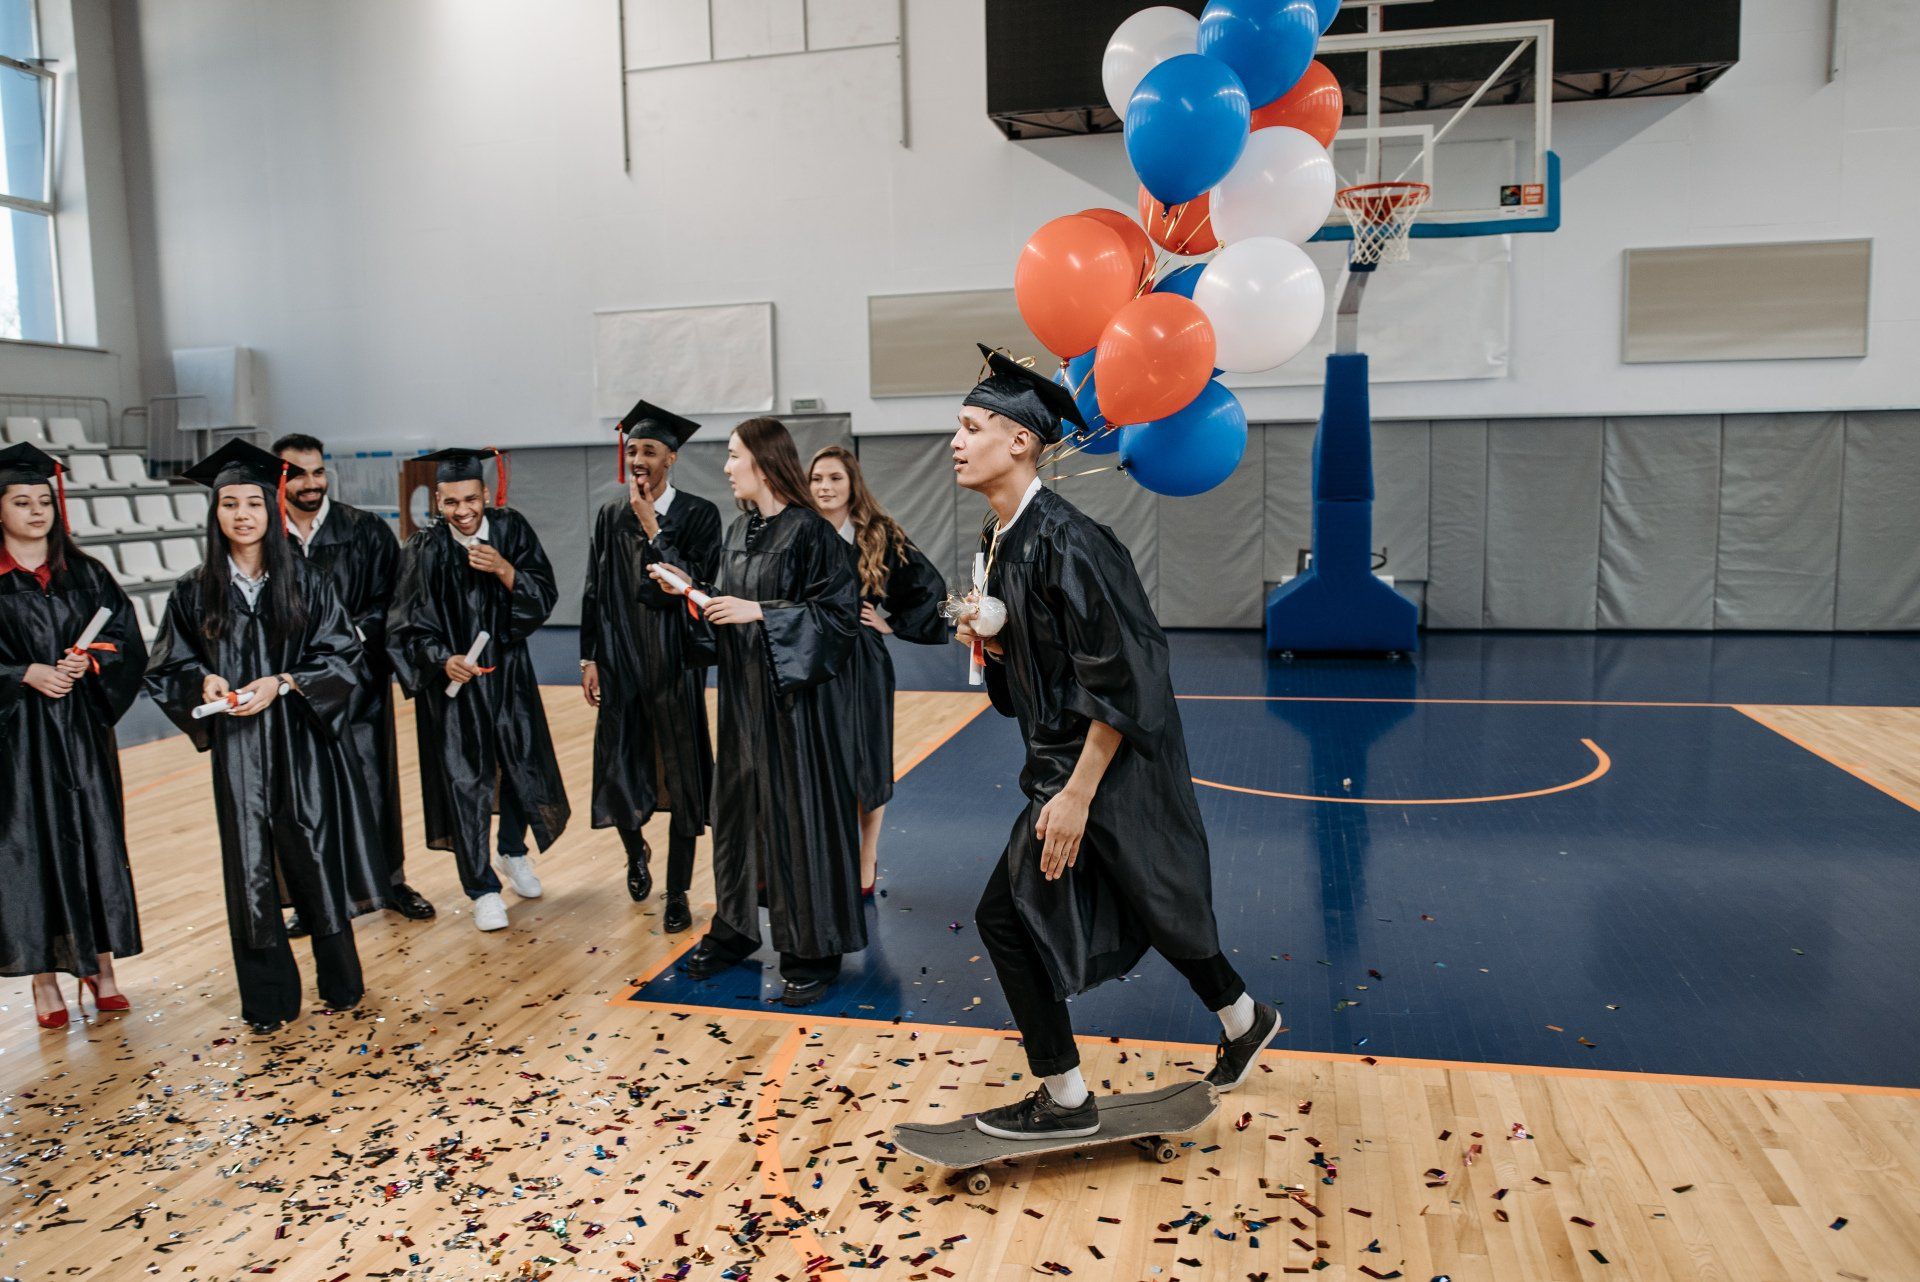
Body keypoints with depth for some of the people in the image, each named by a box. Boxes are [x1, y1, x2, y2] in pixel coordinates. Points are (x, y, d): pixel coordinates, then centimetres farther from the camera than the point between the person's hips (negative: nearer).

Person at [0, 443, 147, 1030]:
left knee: (96, 840, 5)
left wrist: (89, 662, -12)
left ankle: (100, 964, 16)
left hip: (83, 730, 2)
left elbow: (129, 640, 4)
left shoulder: (85, 573, 7)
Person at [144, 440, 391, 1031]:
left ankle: (339, 982, 22)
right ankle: (268, 998, 17)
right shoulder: (195, 592, 3)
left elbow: (343, 656, -3)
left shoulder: (306, 583, 0)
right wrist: (204, 680, -12)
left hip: (305, 743, -1)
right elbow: (168, 668, 8)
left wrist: (282, 682, -15)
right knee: (251, 868, 4)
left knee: (317, 857, 5)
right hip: (237, 748, 1)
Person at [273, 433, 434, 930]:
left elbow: (389, 602, -1)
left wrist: (350, 634, -15)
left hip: (359, 681, 0)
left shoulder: (366, 531, 1)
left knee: (374, 784, 6)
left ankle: (392, 879, 23)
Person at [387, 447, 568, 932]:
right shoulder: (424, 550, -11)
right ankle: (482, 889, 13)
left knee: (525, 766, 9)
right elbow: (407, 626, -10)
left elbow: (544, 597, -8)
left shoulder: (511, 529, -6)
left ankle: (513, 852, 37)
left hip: (508, 674, 3)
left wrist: (504, 571, -23)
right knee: (464, 781, -2)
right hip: (451, 679, -2)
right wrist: (442, 659, -26)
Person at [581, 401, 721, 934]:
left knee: (680, 777, 3)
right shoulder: (610, 517, 7)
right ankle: (637, 851, 35)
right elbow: (594, 591, 10)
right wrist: (589, 657, 5)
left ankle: (677, 894, 16)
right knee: (616, 772, 3)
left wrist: (653, 530, -14)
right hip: (620, 663, 3)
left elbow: (695, 583, -14)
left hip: (675, 663, -3)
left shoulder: (698, 515, -3)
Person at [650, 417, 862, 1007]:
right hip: (741, 693, 8)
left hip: (788, 695, -8)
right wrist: (691, 588, 2)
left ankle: (812, 952, 10)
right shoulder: (738, 531, 11)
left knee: (796, 814, -2)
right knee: (738, 808, 15)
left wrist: (760, 612, -20)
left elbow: (838, 611, -17)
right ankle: (735, 929, 30)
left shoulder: (808, 531, -13)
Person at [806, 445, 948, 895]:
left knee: (866, 763, 8)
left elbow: (931, 588, 1)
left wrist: (891, 625, -3)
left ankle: (866, 862, 24)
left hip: (860, 664, -1)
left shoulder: (880, 538, -3)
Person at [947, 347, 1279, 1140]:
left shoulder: (1064, 540, -24)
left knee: (1009, 914, -5)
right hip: (1063, 752, 9)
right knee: (1146, 904, 23)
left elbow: (1119, 678, -25)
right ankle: (1243, 1022, 46)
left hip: (1107, 765, -9)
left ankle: (1064, 1102, 14)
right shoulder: (997, 538, 4)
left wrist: (1077, 794, -24)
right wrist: (990, 642, -6)